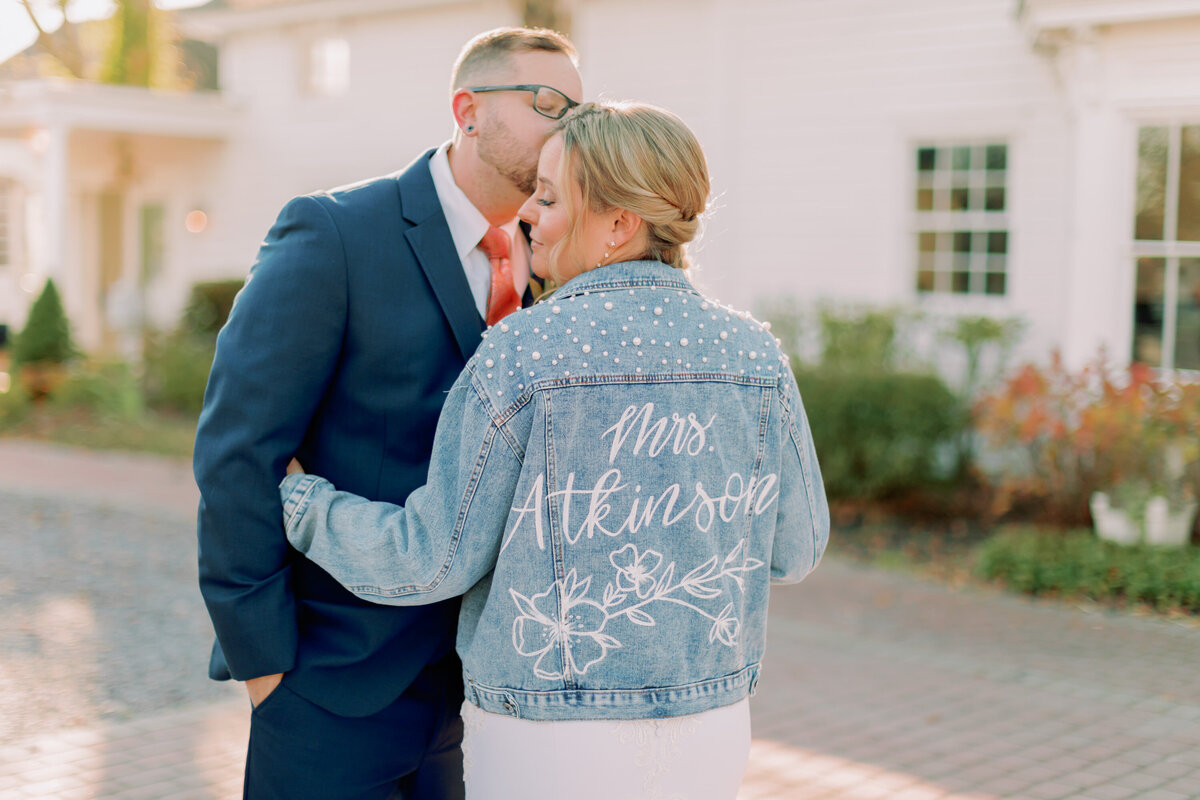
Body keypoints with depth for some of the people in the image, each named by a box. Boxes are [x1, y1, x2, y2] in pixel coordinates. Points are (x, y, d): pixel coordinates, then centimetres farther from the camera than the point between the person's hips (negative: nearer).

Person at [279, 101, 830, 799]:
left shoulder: (519, 355, -16)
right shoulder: (754, 355, -4)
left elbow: (432, 561, -10)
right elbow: (794, 549, 5)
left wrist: (299, 502, 6)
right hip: (713, 740, 4)